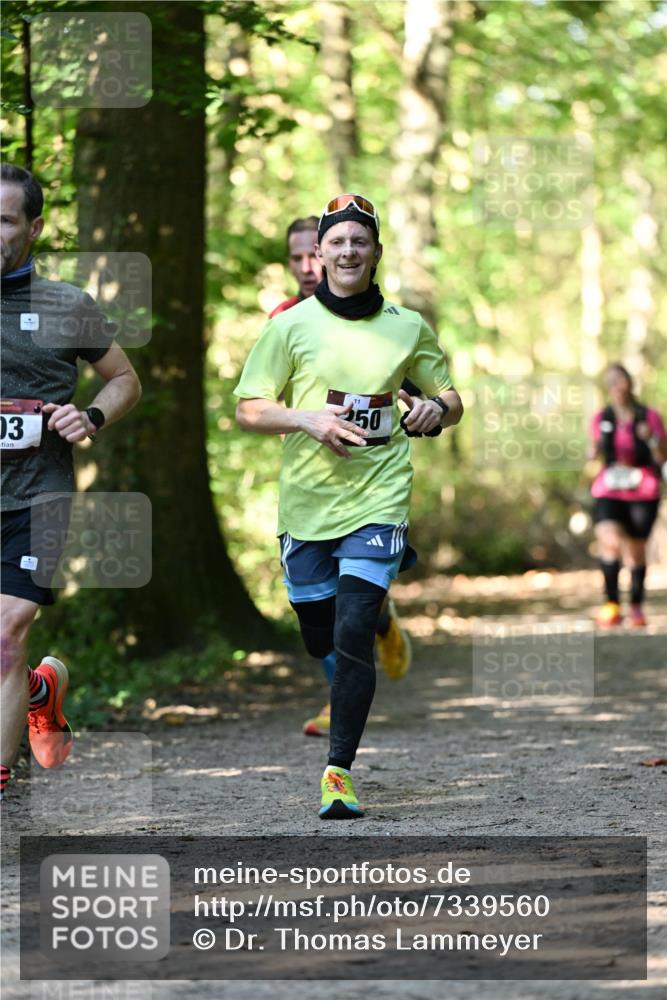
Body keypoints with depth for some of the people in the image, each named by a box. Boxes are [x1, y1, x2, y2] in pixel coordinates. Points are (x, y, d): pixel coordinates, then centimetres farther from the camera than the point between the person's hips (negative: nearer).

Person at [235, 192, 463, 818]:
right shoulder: (290, 325, 2)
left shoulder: (408, 327, 6)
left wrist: (435, 409, -7)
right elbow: (247, 410, 1)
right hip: (306, 502, 1)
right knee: (321, 640, 10)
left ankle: (339, 769, -11)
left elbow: (451, 399, 17)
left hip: (377, 501, -1)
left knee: (353, 636, -16)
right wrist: (309, 419, -16)